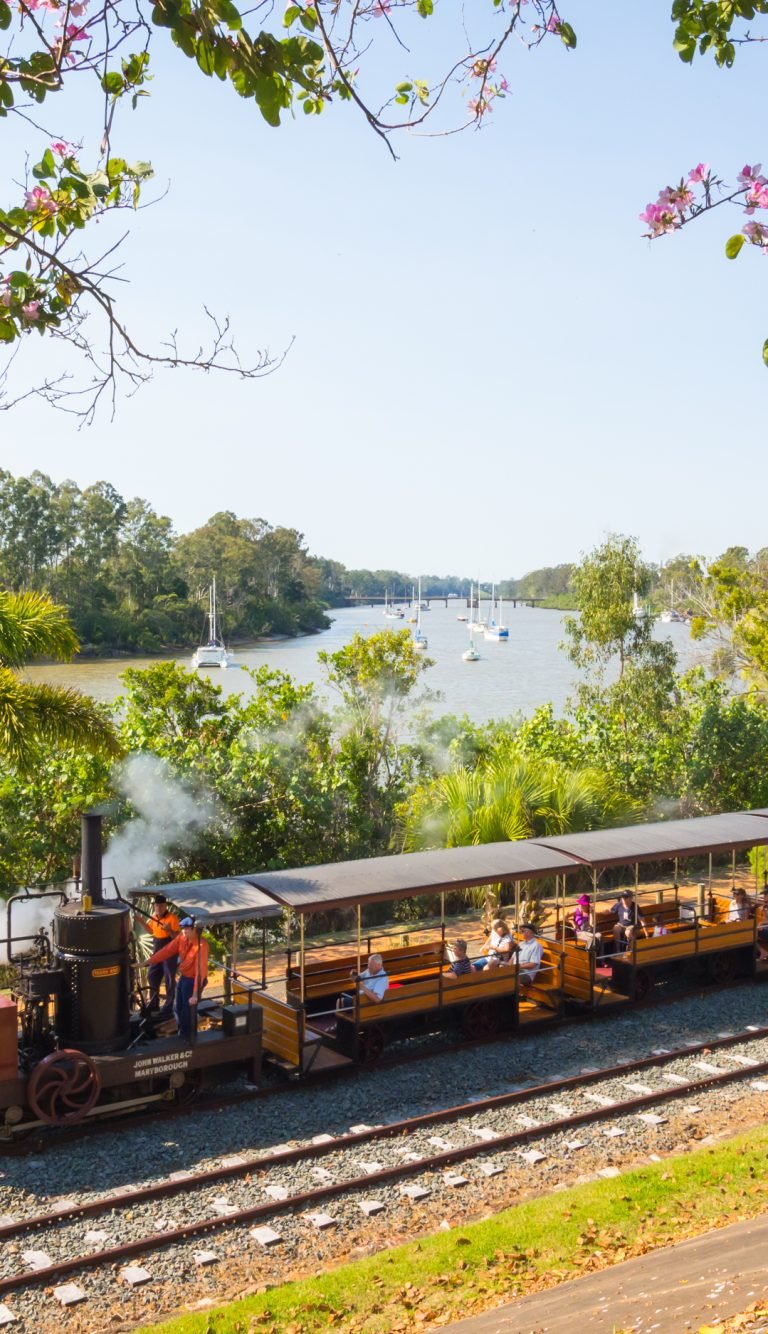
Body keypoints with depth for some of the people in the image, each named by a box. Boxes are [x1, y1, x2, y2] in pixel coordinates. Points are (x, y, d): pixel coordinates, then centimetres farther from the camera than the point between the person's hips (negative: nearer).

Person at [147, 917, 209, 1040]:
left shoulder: (201, 945, -28)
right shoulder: (182, 938, -7)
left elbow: (200, 970, -30)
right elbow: (167, 950, -4)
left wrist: (195, 994, -33)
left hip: (193, 980, -8)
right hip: (183, 977, 8)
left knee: (189, 1011, 3)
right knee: (177, 1008, 19)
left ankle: (189, 1039, 22)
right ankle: (182, 1035, 39)